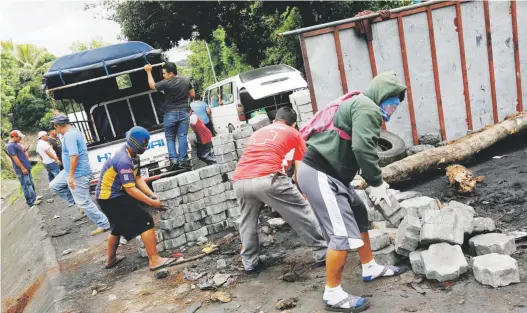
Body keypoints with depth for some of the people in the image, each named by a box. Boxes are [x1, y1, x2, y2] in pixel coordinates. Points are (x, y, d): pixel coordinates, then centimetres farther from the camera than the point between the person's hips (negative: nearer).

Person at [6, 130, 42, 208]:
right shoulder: (10, 146, -17)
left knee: (31, 183, 18)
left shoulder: (16, 144, 12)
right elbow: (15, 158, -21)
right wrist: (23, 168, -20)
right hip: (21, 169, -10)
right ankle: (31, 201, 3)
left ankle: (34, 197, 30)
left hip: (26, 167, 10)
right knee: (26, 185, -3)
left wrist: (25, 150, 4)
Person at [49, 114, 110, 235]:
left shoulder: (69, 135, -22)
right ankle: (77, 202, 21)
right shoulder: (73, 132, 11)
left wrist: (71, 176, -26)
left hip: (78, 174, -11)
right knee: (54, 185, 22)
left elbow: (74, 156, -30)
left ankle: (103, 224, 4)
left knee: (83, 202, -5)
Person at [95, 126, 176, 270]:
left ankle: (111, 259, 44)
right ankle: (154, 260, -9)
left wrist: (152, 195, -6)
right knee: (145, 221, -12)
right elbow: (130, 189, -26)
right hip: (111, 197, -10)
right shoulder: (123, 160, -27)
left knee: (118, 226, 27)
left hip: (107, 195, 10)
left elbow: (138, 178, 5)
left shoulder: (132, 155, 3)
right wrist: (152, 202, -21)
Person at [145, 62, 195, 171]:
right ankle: (182, 160, -1)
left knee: (170, 138, 8)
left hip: (170, 113, -3)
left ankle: (173, 160, -1)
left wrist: (148, 72, 13)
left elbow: (152, 85, 4)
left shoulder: (166, 83, -13)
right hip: (184, 112, 3)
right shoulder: (186, 80, -1)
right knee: (182, 136, 3)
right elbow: (192, 94, 9)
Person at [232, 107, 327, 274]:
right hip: (268, 178, -4)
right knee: (302, 212, 10)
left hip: (240, 181, 5)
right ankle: (323, 252, 16)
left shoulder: (258, 132, 33)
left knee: (247, 222, 25)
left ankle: (250, 262, 27)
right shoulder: (293, 133, 21)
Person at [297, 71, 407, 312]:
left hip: (325, 172, 11)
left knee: (359, 216, 22)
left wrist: (374, 180, 18)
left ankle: (370, 268, 37)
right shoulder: (368, 109, -10)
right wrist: (376, 182, -12)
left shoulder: (359, 105, 23)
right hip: (318, 173, -11)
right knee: (343, 232, -10)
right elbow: (362, 148, -23)